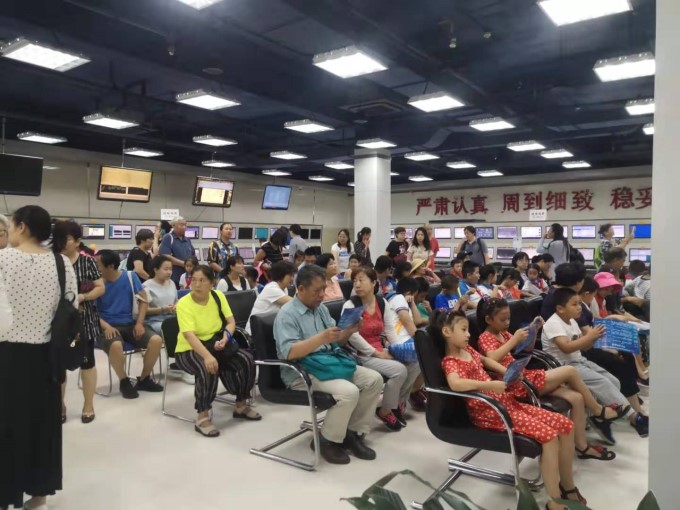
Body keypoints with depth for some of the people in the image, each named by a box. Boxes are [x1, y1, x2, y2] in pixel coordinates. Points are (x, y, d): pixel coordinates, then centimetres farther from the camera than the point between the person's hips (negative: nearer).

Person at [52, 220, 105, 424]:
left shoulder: (87, 261, -3)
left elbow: (100, 288, -3)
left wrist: (82, 297, -19)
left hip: (83, 320, -1)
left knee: (86, 361, 8)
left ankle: (88, 405, 22)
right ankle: (59, 404, 27)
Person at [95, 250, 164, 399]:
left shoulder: (130, 276, -1)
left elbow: (144, 300, 5)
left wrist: (139, 323, -8)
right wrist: (106, 326, -20)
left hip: (130, 323, 3)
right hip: (108, 326, -2)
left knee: (156, 340, -21)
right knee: (116, 346, -36)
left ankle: (144, 379, 3)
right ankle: (124, 381, -7)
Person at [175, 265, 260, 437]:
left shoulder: (218, 296, -4)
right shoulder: (183, 304, -19)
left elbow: (231, 322, -2)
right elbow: (189, 335, -30)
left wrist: (225, 338, -25)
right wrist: (207, 356, -46)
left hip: (215, 344, 5)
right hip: (189, 350, -5)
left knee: (247, 360, -14)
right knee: (208, 369, -36)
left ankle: (241, 406, 5)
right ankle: (202, 418, -20)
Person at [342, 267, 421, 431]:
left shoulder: (382, 302, 7)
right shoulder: (350, 305, -10)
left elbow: (390, 329, 9)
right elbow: (353, 337, -20)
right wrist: (376, 353, -20)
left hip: (381, 351, 6)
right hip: (362, 355, -6)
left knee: (415, 363, -10)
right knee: (399, 370, -24)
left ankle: (399, 401, 12)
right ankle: (385, 411, -1)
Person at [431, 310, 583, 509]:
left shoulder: (468, 350, 14)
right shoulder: (450, 362, -14)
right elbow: (456, 383, -37)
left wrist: (508, 372, 19)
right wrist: (491, 385, -33)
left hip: (505, 401, 9)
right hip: (489, 412, -9)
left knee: (566, 425, 3)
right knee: (549, 435, -24)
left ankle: (568, 487, 17)